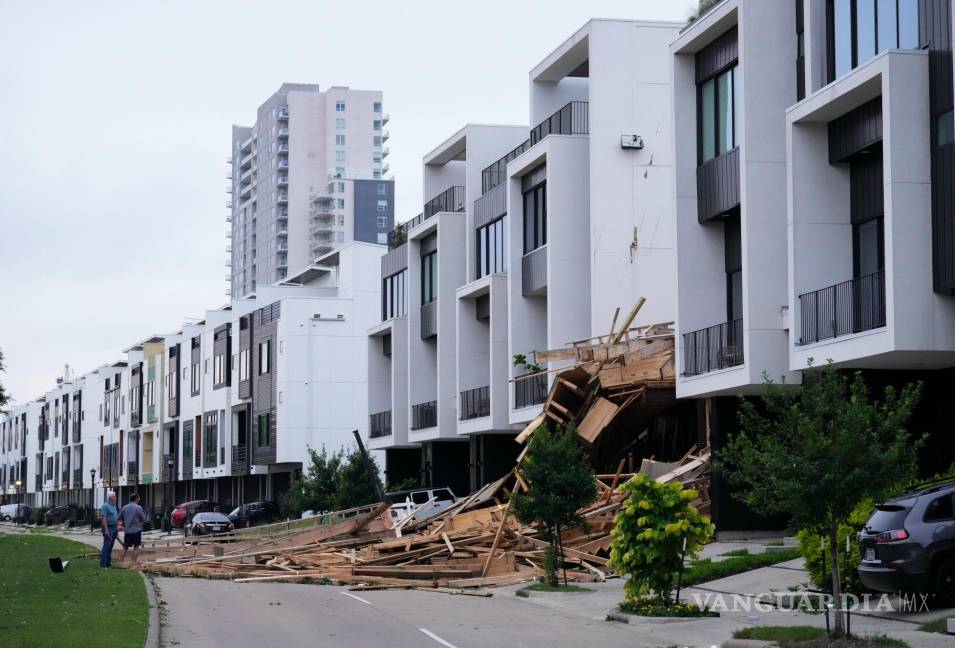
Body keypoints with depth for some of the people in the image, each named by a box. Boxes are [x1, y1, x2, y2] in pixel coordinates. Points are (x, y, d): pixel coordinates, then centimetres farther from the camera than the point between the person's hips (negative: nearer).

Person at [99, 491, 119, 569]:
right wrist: (106, 530, -23)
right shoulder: (105, 506, -12)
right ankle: (103, 564, -10)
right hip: (108, 528, -9)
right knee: (106, 546, -10)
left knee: (111, 546, 10)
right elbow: (103, 518, -18)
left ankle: (108, 563, 15)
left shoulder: (114, 506, 17)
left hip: (114, 528, 9)